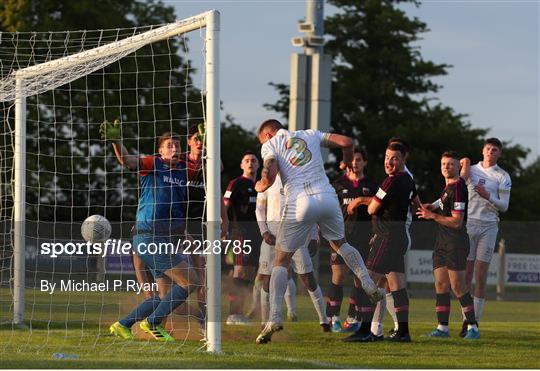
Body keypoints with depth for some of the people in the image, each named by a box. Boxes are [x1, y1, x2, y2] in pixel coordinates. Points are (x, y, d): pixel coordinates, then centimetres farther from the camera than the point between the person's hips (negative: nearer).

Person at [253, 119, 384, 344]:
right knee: (340, 243, 29)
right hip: (326, 197, 3)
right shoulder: (310, 135, 20)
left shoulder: (270, 145, 9)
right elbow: (347, 142, 13)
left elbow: (269, 176, -7)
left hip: (299, 203, -3)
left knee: (282, 261, 7)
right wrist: (347, 163, 34)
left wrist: (259, 186, 16)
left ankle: (274, 317, -6)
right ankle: (369, 285, 14)